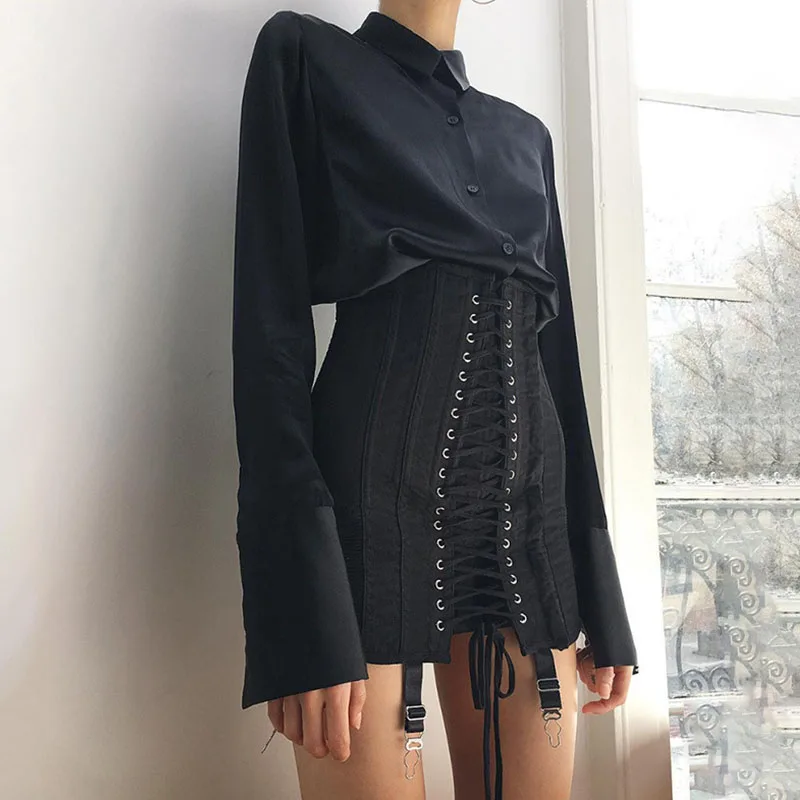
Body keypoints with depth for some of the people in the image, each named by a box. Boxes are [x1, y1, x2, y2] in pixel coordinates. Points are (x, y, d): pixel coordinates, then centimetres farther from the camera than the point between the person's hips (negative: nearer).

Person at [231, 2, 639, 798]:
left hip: (531, 500, 6)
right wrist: (302, 608, -16)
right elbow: (270, 323, -6)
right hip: (376, 492, -5)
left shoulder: (525, 134, 20)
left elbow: (557, 351, 16)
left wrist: (600, 597, 12)